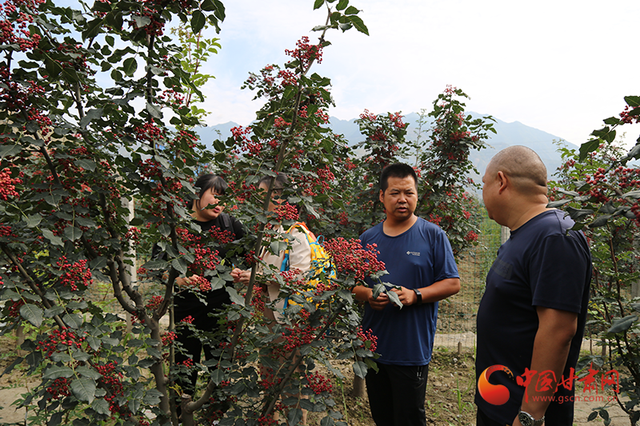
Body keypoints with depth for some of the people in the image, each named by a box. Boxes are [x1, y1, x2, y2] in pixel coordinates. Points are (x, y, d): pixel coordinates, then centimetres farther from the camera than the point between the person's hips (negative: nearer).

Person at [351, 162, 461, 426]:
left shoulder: (432, 235, -3)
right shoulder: (368, 239, 8)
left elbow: (452, 283, -4)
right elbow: (352, 284, 13)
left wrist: (416, 295, -19)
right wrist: (368, 295, -10)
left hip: (412, 351, -4)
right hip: (373, 347, 4)